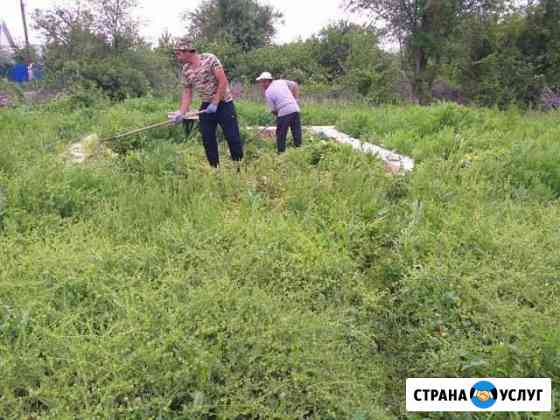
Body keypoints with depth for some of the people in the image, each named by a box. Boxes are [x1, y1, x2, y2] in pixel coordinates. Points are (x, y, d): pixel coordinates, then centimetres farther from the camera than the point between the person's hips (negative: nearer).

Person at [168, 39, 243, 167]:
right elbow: (187, 92, 9)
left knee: (233, 138, -6)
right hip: (206, 106, 6)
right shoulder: (185, 70, 5)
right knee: (207, 140, 4)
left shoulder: (209, 59, -13)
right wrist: (181, 112, -5)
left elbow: (223, 82, -16)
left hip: (224, 103, -6)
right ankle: (215, 168, 15)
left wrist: (215, 104, -18)